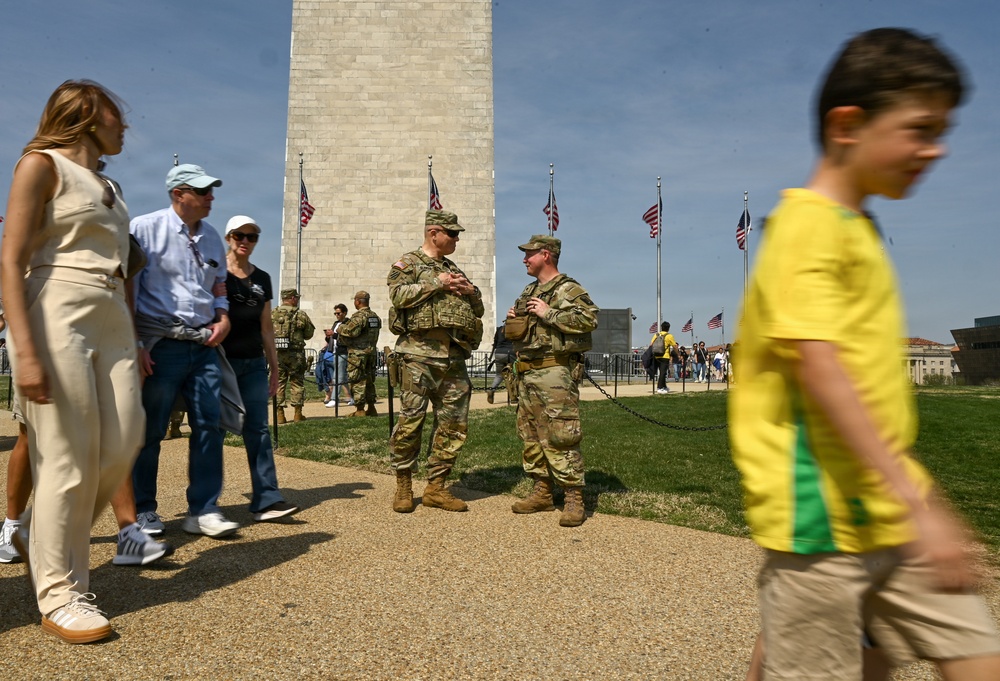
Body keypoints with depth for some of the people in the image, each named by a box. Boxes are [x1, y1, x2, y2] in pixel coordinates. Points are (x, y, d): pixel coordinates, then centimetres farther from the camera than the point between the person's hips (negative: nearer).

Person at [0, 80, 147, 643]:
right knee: (69, 458, -6)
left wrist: (136, 340, 15)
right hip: (58, 316, -7)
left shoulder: (111, 186, 22)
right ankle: (60, 592, 8)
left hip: (113, 321, 7)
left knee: (121, 446, 1)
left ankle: (45, 540, 25)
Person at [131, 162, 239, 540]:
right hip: (162, 345, -5)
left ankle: (203, 510, 11)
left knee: (209, 425, 2)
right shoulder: (145, 228, -4)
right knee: (149, 431, 3)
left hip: (204, 345, 5)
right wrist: (134, 344, -13)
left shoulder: (211, 237, 14)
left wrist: (223, 318, 5)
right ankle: (143, 511, 19)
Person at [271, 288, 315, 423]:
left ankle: (280, 414, 9)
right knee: (297, 382, 8)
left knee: (279, 382, 9)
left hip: (276, 353, 2)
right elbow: (309, 334, 2)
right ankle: (297, 413, 10)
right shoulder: (301, 315, -5)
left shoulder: (272, 314, 1)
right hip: (295, 354, -2)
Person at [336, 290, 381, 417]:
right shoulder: (375, 316, 12)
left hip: (358, 353, -8)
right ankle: (371, 408, 19)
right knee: (369, 380, 15)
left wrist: (340, 328, -6)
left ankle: (360, 411, -2)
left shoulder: (359, 315, -15)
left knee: (357, 381, -3)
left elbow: (352, 331, -26)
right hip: (372, 352, 8)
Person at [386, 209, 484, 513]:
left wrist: (470, 291, 5)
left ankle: (436, 487, 15)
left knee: (454, 424, 5)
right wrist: (436, 283, -10)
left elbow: (479, 311, 26)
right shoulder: (408, 263, 6)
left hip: (454, 358, 7)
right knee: (411, 420, -4)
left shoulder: (454, 270, 24)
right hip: (419, 354, -6)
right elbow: (398, 295, -14)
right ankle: (403, 485, 12)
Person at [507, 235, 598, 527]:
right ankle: (542, 492, 21)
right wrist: (513, 318, 10)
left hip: (555, 372, -9)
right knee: (530, 435, 11)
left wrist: (549, 313, -19)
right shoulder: (529, 291, 21)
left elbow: (589, 319, -21)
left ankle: (574, 498, -3)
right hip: (526, 372, 9)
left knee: (560, 436, -10)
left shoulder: (568, 289, -6)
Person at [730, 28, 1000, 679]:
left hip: (886, 510, 9)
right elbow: (818, 366, -25)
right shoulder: (809, 223, -14)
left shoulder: (859, 227, 15)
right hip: (822, 513, -9)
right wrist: (919, 502, -25)